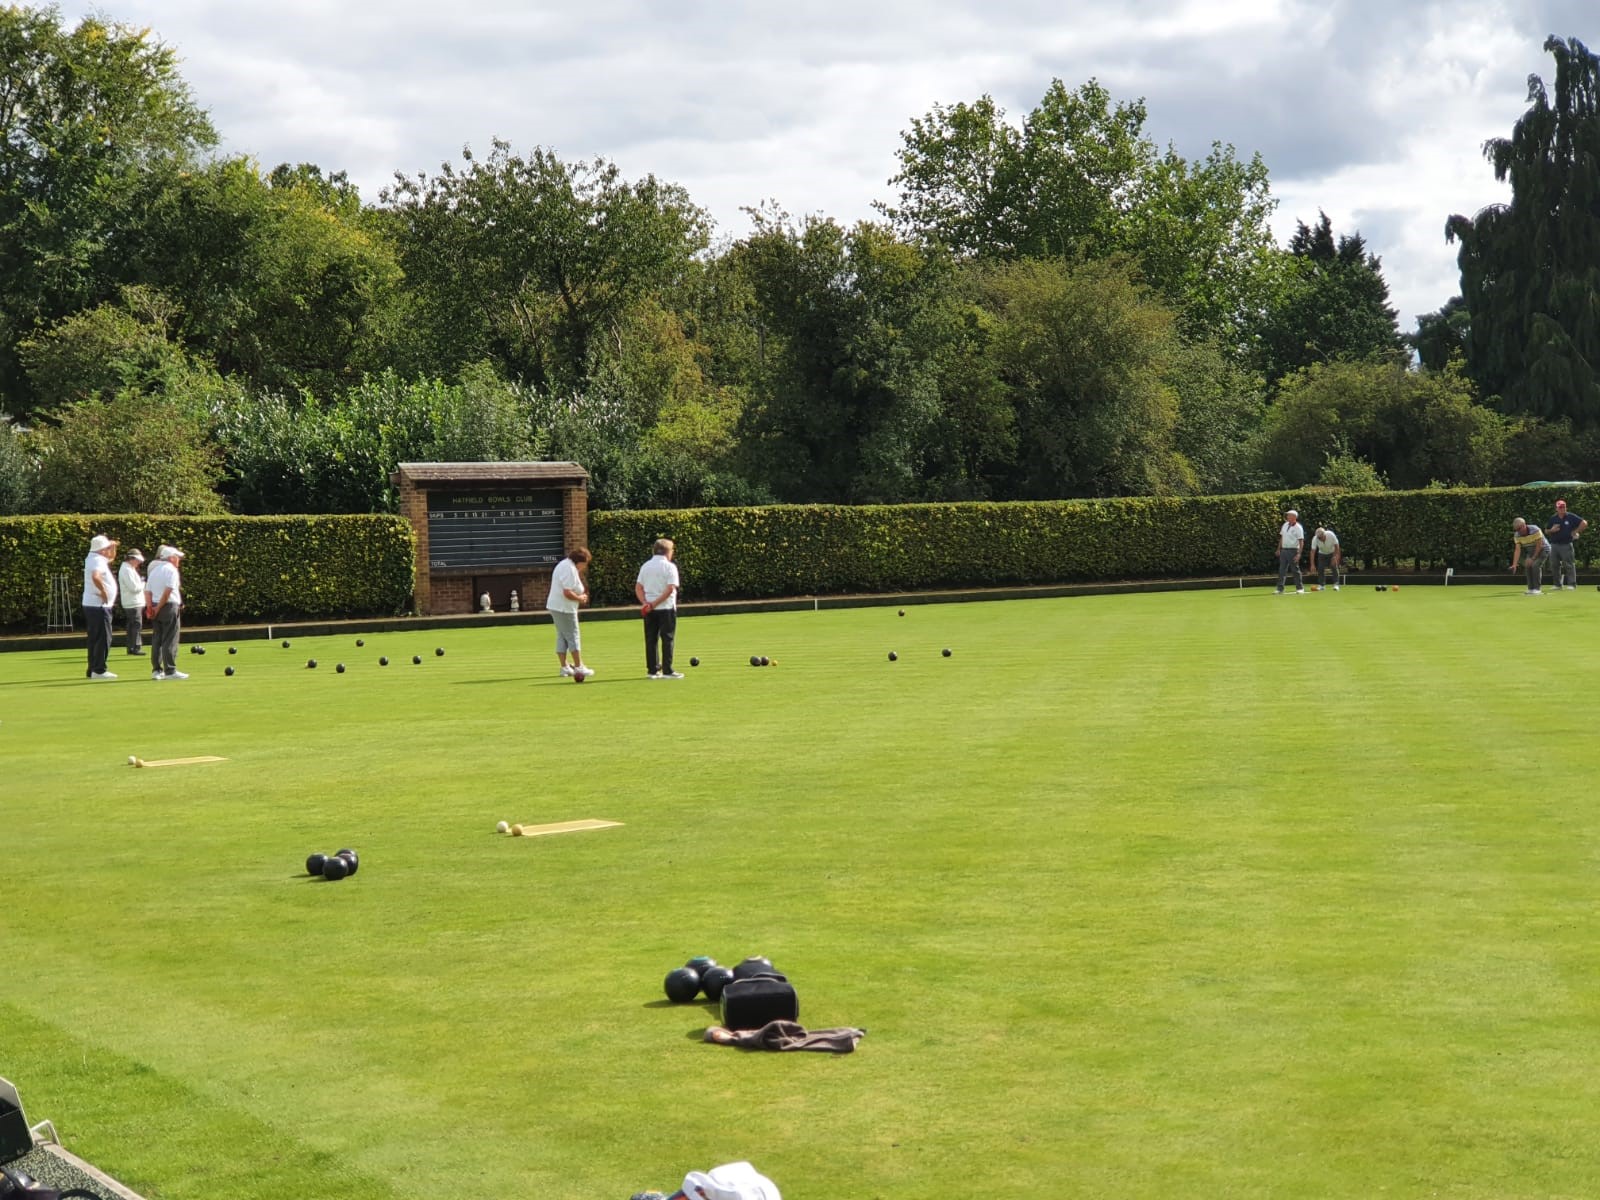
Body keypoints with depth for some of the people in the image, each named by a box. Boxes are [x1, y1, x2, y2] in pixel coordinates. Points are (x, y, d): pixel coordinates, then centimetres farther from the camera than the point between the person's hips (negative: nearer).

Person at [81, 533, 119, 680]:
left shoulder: (93, 558, 15)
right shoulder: (98, 561, -16)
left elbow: (111, 557, 31)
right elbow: (95, 576, -36)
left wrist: (113, 546, 12)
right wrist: (103, 591, -24)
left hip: (90, 605, 10)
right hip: (99, 606, -10)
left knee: (95, 639, 13)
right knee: (103, 638, -8)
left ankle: (92, 670, 16)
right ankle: (99, 670, -9)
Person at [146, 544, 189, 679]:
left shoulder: (154, 570, 16)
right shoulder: (171, 569, -8)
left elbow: (147, 591, 11)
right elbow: (168, 590, -19)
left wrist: (150, 607, 3)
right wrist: (159, 607, -13)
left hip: (157, 608, 8)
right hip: (170, 606, -8)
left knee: (157, 639, 10)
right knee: (170, 640, -6)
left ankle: (156, 670, 11)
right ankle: (170, 671, -7)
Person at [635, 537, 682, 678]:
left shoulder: (646, 566, 9)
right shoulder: (670, 566, -8)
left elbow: (638, 588, 5)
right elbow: (670, 589, -17)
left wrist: (645, 602, -7)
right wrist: (654, 604, -15)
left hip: (649, 610, 5)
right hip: (666, 608, -5)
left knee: (651, 640, 8)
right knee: (667, 639, 1)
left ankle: (653, 670, 10)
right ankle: (667, 671, 0)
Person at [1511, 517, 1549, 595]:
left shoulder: (1535, 530, -31)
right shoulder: (1517, 535, -14)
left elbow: (1539, 546, -25)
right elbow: (1517, 550, -16)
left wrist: (1533, 558, -21)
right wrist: (1514, 564, -26)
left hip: (1543, 549, -6)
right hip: (1531, 551, 6)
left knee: (1535, 565, -23)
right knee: (1527, 566, -9)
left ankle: (1537, 589, -19)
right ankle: (1531, 589, 1)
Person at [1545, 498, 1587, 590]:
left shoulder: (1571, 517, -2)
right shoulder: (1553, 519, 10)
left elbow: (1584, 523, -4)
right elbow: (1546, 531, 17)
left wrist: (1575, 532, -4)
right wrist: (1552, 530, -4)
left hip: (1566, 545, -5)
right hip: (1554, 545, 5)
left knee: (1569, 565, -7)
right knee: (1555, 565, 8)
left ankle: (1572, 584, -5)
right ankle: (1558, 585, 17)